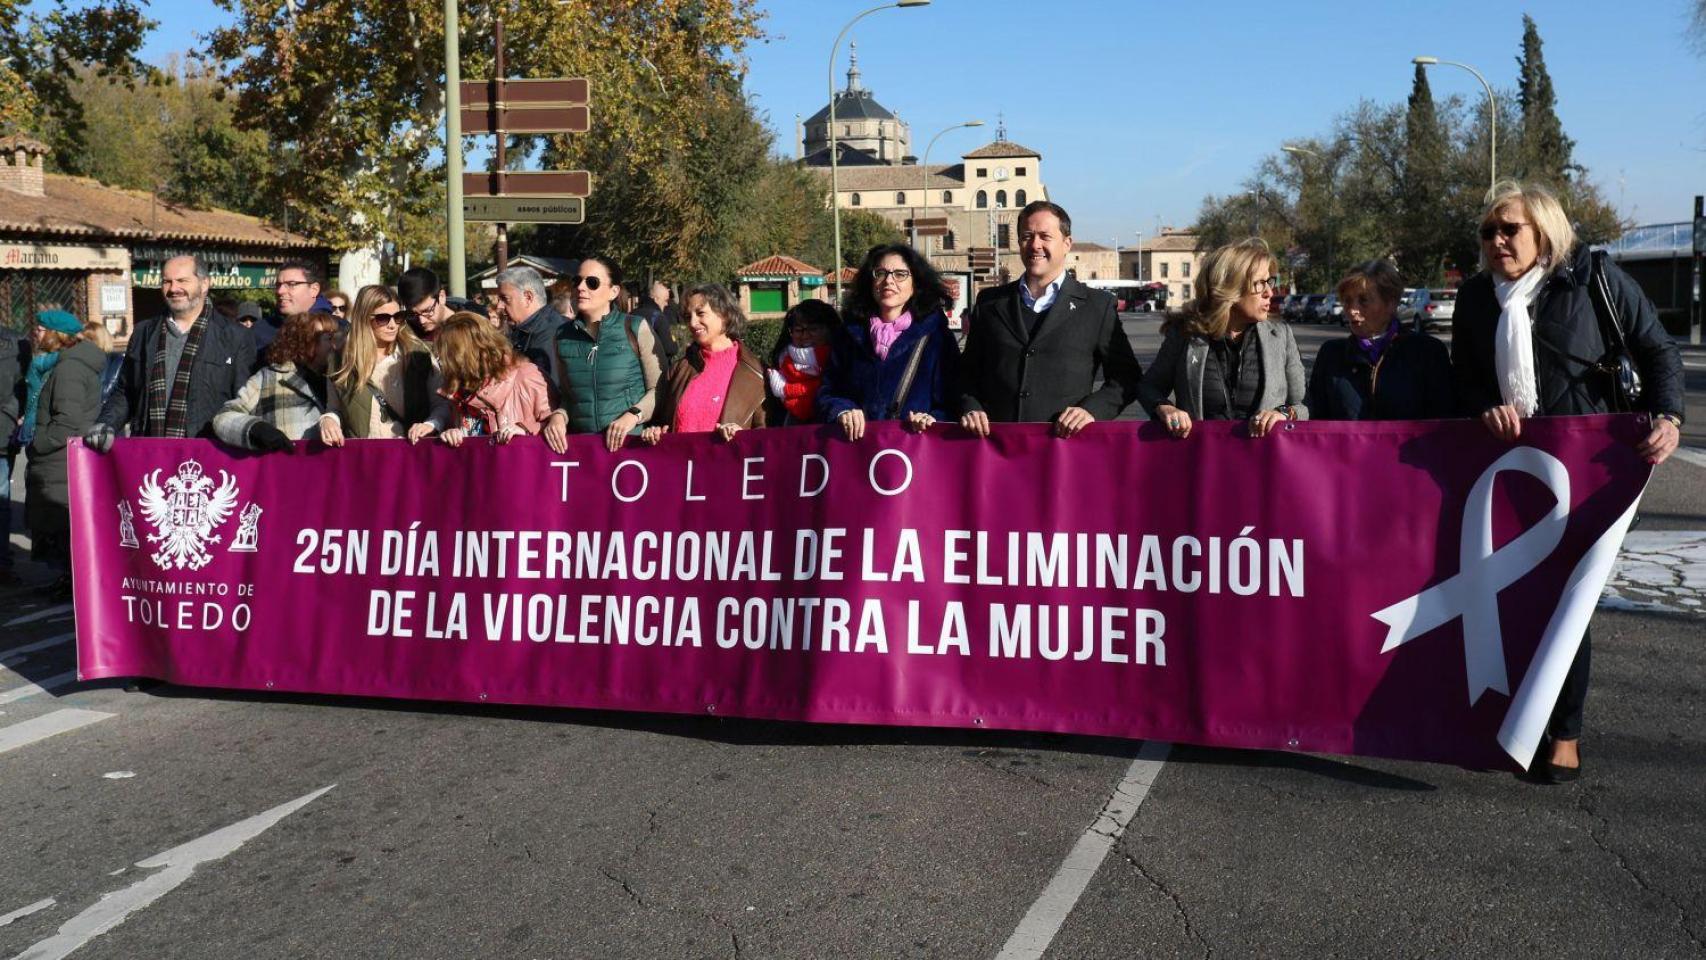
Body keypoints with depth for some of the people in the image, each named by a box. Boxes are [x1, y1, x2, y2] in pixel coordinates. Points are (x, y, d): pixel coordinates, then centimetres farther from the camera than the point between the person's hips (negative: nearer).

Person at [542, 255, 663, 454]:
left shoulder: (635, 329, 0)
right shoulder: (563, 335, 11)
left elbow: (659, 389, 1)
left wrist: (634, 415, -13)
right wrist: (558, 415, 1)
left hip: (631, 440, -4)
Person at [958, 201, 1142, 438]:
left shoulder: (1097, 305, 10)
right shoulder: (989, 302, 18)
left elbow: (1127, 377, 10)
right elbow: (969, 372, 22)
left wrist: (1092, 409, -5)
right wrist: (970, 408, 3)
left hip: (1065, 444, -1)